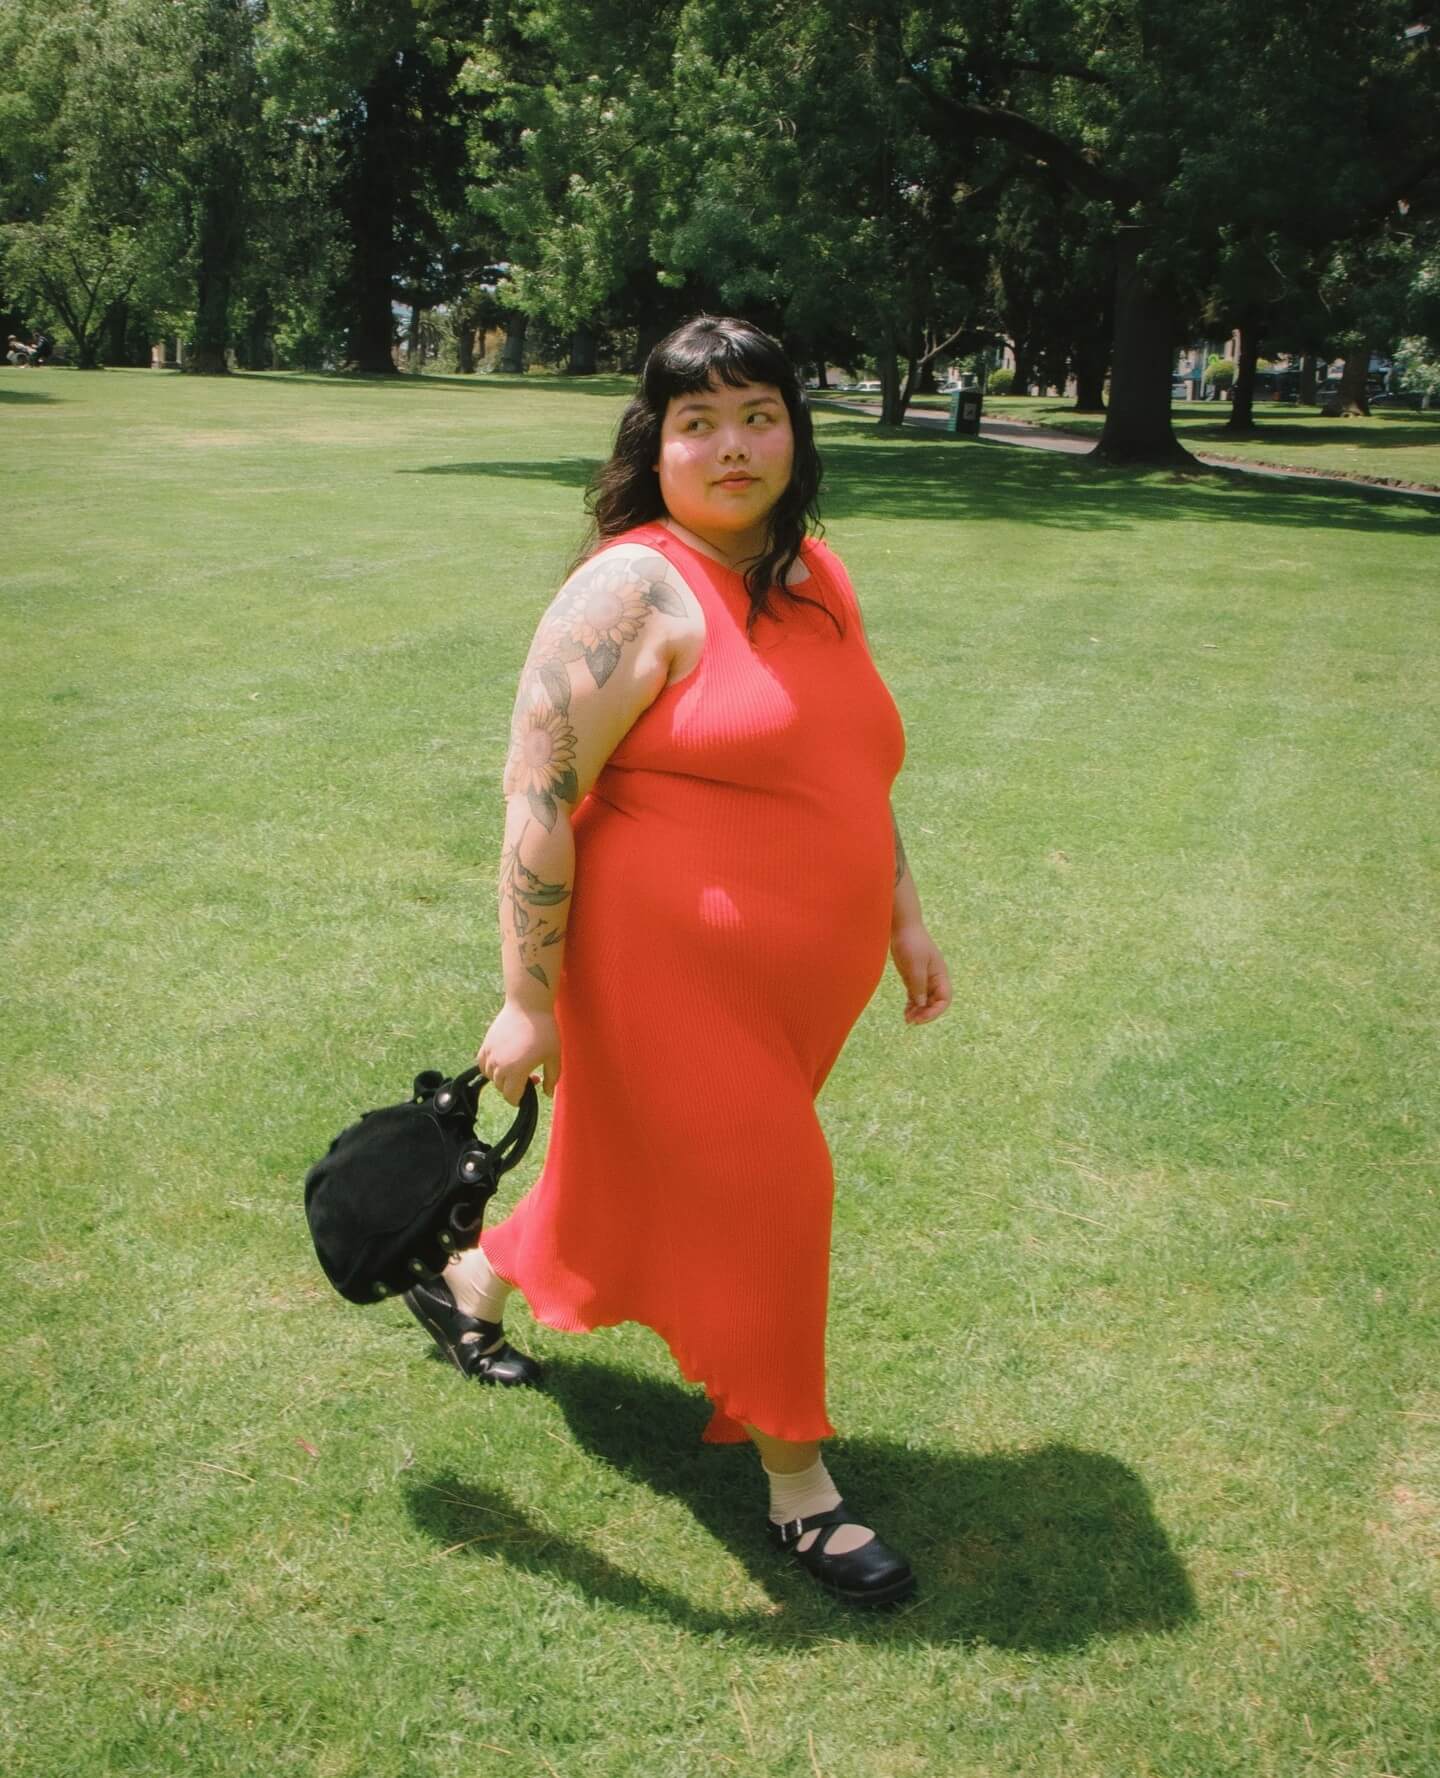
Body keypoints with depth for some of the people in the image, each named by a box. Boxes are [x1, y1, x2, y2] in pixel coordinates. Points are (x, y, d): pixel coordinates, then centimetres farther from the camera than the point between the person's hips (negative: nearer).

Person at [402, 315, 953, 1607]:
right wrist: (530, 1004, -19)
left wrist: (903, 916, 19)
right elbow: (539, 801, -18)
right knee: (750, 1199, 1)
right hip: (670, 969, -8)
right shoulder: (635, 591, -15)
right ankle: (799, 1485, 20)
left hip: (798, 980, 8)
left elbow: (853, 766, 21)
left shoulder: (815, 577, 10)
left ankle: (474, 1285, 46)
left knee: (641, 1169, 20)